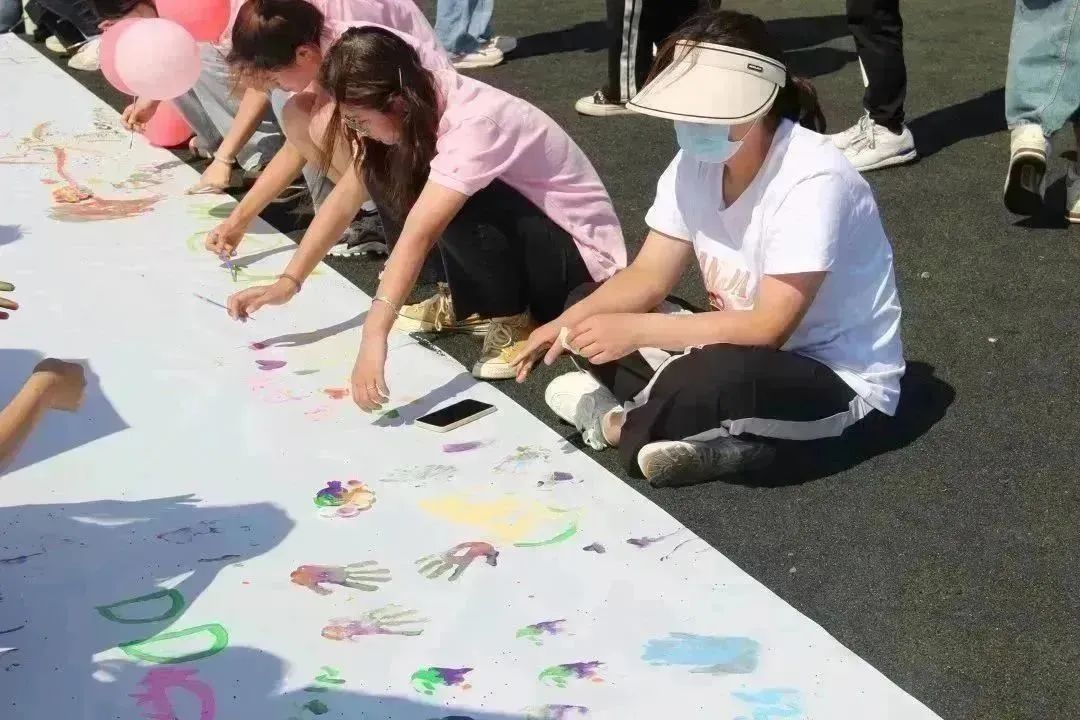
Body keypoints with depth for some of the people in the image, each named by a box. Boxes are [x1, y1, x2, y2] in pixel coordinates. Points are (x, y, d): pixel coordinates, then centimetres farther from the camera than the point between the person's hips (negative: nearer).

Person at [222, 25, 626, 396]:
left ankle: (517, 320, -10)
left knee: (453, 208, -33)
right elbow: (346, 197, -4)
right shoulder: (421, 101, -9)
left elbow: (418, 234, -42)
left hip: (574, 245, -7)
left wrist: (374, 336, -48)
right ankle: (469, 304, 4)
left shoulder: (474, 124, -32)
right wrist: (289, 281, -10)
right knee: (386, 176, -9)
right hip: (509, 233, 8)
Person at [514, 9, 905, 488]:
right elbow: (648, 276, -3)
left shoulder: (813, 181, -28)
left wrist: (635, 330, -33)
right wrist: (568, 323, -21)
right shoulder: (696, 162, -6)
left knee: (721, 374, -40)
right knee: (589, 304, -2)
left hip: (839, 376, -8)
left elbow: (769, 327, -30)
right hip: (751, 344, 8)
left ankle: (620, 423, -7)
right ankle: (716, 437, -17)